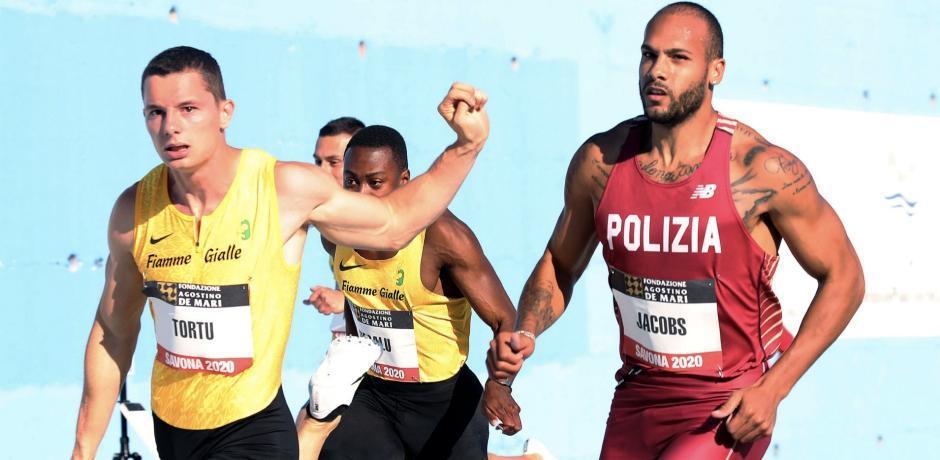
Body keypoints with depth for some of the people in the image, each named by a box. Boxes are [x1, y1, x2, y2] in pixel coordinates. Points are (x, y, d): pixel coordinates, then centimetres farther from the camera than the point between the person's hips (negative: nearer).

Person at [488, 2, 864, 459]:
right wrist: (524, 336, -8)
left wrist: (772, 389, -14)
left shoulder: (764, 170, -14)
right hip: (635, 398, 5)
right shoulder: (600, 161, -3)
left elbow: (843, 277, -6)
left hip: (728, 409, -5)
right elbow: (559, 266, 12)